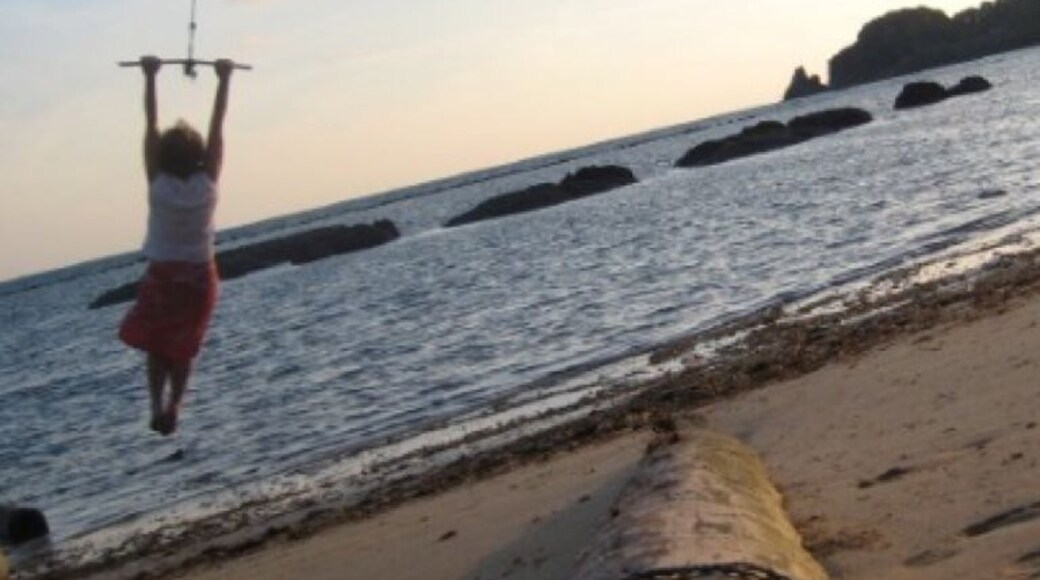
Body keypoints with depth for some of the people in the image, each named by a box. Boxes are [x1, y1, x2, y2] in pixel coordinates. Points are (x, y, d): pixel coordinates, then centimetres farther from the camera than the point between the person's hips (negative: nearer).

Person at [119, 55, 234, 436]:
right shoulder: (207, 184, -15)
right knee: (185, 347, 14)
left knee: (156, 346, 14)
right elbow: (218, 126, -11)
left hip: (162, 275, -1)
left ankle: (157, 405, -2)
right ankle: (173, 406, 0)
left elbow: (150, 124, -13)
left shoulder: (158, 184, -15)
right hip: (199, 276, 1)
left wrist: (150, 77, -9)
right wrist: (224, 80, -7)